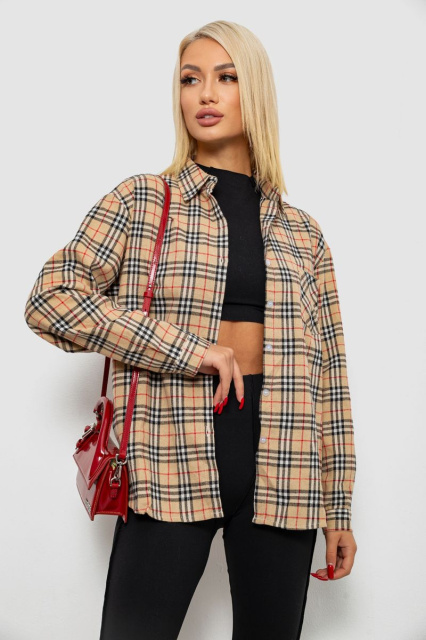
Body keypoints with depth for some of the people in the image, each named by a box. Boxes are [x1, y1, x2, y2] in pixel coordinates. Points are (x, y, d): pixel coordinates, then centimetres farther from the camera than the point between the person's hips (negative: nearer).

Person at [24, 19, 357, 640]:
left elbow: (329, 374, 12)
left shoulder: (301, 232, 11)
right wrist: (186, 349, -13)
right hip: (172, 461, -2)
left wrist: (338, 507, 10)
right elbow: (48, 298, -7)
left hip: (281, 463, 3)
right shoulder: (141, 201, 4)